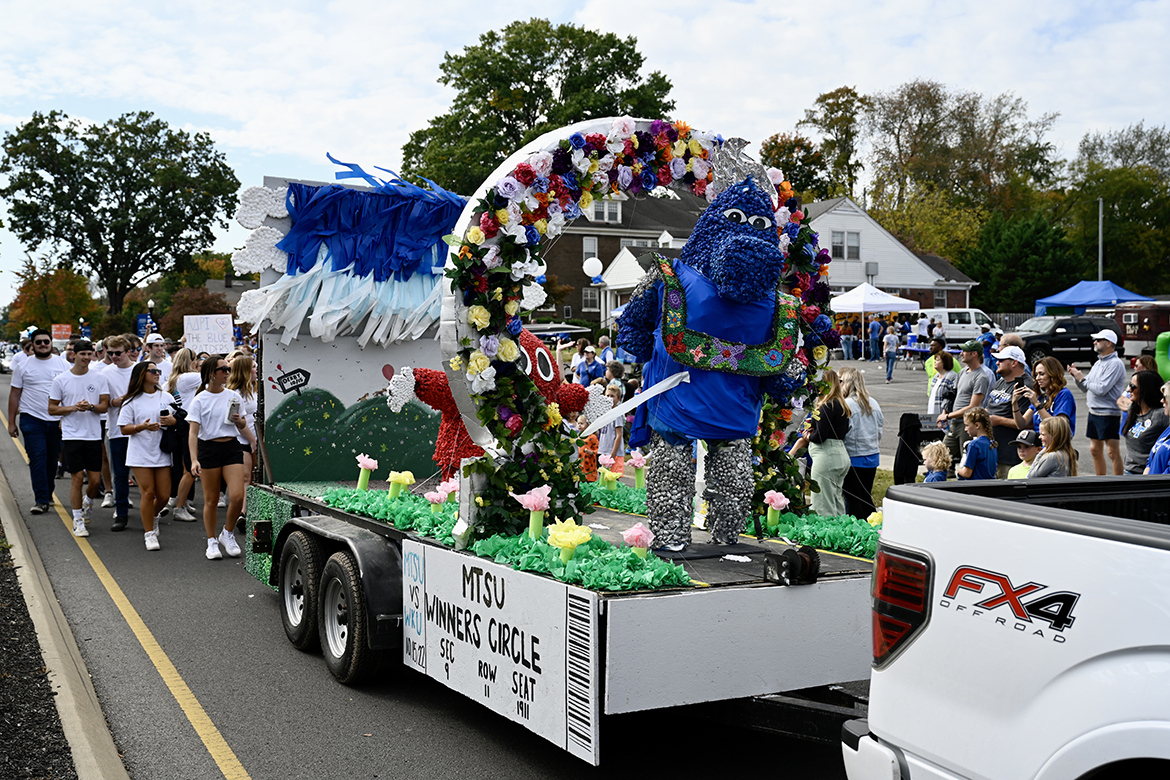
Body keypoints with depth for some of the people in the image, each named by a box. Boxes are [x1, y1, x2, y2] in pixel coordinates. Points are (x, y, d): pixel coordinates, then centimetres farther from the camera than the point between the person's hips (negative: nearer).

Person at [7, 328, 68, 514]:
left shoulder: (63, 364, 5)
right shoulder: (23, 366, 5)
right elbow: (14, 394, 7)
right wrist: (11, 422, 4)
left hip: (57, 421, 1)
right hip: (32, 420, -1)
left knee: (52, 459, 9)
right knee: (37, 458, -9)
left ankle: (47, 494, 26)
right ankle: (42, 500, -9)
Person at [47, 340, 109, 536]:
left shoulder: (98, 378, 4)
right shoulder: (61, 380, 0)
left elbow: (105, 405, 4)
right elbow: (52, 409, 2)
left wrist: (91, 407, -17)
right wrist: (74, 408, -13)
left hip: (94, 435, 2)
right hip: (71, 436, -2)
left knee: (96, 479, 2)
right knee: (78, 478, -3)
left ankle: (87, 503, 34)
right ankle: (78, 521, 9)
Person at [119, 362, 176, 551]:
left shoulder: (166, 397, 10)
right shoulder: (132, 401, 1)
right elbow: (124, 429, -2)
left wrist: (173, 421, -7)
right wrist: (142, 427, -19)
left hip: (162, 452, 3)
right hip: (140, 454, -3)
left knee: (163, 494, 1)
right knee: (148, 492, -7)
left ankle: (151, 518, 32)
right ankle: (149, 532, 6)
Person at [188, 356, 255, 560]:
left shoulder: (234, 396, 8)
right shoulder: (200, 400, -4)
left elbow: (243, 426, 20)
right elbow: (193, 432, -9)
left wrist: (239, 421, -4)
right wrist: (194, 460, -19)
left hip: (232, 447, 3)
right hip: (209, 449, -3)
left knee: (237, 496, -10)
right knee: (211, 500, 3)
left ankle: (228, 534, 12)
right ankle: (212, 542, 18)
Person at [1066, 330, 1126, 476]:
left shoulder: (1115, 364, -13)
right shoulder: (1098, 363, 16)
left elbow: (1101, 389, -22)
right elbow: (1086, 388, 17)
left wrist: (1082, 379, -11)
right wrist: (1077, 376, 1)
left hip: (1108, 413, -10)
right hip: (1093, 412, 10)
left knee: (1113, 452, -7)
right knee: (1095, 450, 15)